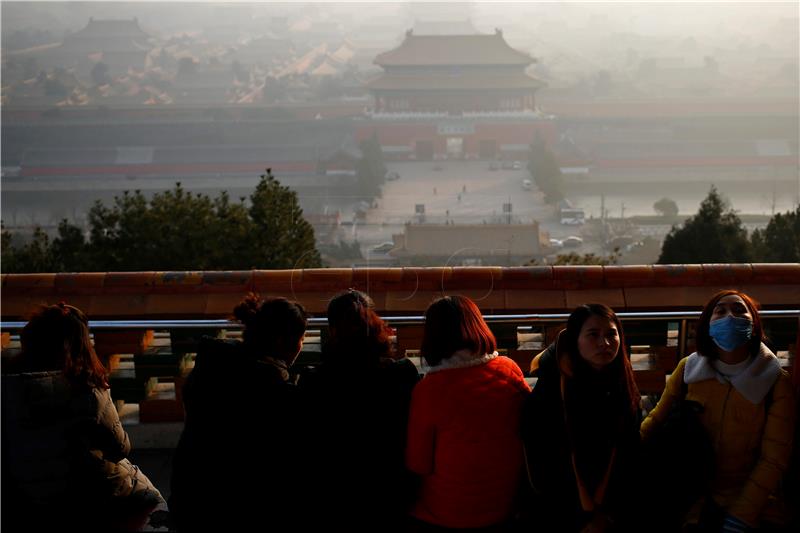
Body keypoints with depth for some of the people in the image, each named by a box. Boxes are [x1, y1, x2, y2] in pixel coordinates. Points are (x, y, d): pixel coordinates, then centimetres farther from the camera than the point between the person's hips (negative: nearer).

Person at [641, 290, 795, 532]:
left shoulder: (775, 380, -10)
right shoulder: (688, 369, -4)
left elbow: (774, 458, -12)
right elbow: (657, 418, 1)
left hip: (754, 510, -2)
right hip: (692, 503, 2)